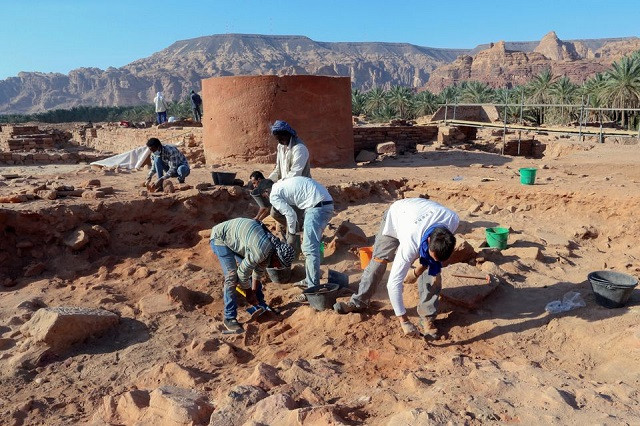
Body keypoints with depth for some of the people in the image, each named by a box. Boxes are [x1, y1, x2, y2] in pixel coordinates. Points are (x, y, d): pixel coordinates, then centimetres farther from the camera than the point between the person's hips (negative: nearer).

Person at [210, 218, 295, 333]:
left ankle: (261, 305, 26)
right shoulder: (261, 251, -35)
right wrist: (249, 293, -8)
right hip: (220, 237, -9)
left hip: (236, 237, 9)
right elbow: (243, 272, -24)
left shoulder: (273, 244, -7)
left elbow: (259, 270, 5)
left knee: (253, 270, 9)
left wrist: (253, 292, 8)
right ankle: (229, 318, -9)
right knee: (232, 275, -18)